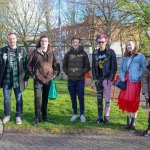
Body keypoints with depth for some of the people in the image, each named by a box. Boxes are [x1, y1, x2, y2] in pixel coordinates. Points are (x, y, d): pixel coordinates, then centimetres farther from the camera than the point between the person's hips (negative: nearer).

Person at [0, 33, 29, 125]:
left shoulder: (22, 51, 1)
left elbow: (26, 65, 1)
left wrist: (26, 78, -3)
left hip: (18, 79, -1)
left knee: (19, 98, 6)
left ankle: (18, 116, 18)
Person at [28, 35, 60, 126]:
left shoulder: (52, 53, 6)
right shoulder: (35, 52, 2)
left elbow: (56, 65, 11)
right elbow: (30, 64, 7)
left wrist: (54, 75, 2)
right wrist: (32, 74, 0)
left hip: (48, 79, 2)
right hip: (38, 79, -2)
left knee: (45, 98, 11)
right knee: (37, 98, -7)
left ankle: (44, 115, 23)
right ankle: (37, 117, 3)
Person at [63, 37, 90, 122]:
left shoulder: (83, 53, 1)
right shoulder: (68, 54, 6)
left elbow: (87, 66, 2)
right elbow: (64, 66, 13)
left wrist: (82, 73, -8)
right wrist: (68, 73, 2)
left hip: (80, 80, -2)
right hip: (71, 80, 2)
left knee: (81, 97, 0)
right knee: (73, 98, 9)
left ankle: (82, 114, 12)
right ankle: (75, 114, 20)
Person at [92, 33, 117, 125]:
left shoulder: (111, 52, -2)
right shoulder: (95, 53, 9)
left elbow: (114, 66, -5)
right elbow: (93, 66, 12)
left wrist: (111, 78, -11)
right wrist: (95, 78, 4)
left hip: (107, 79, -4)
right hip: (98, 79, 4)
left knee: (107, 99, 0)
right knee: (99, 98, 8)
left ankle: (106, 117, 8)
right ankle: (100, 117, 15)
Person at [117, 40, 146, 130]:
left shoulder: (140, 56, 1)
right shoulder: (125, 58, 15)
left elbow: (144, 69, -2)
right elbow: (121, 69, 17)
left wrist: (138, 76, -14)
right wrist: (122, 76, -1)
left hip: (135, 82, -4)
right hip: (126, 82, 4)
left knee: (134, 101, -1)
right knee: (126, 100, 5)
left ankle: (133, 122, 12)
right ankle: (128, 121, 20)